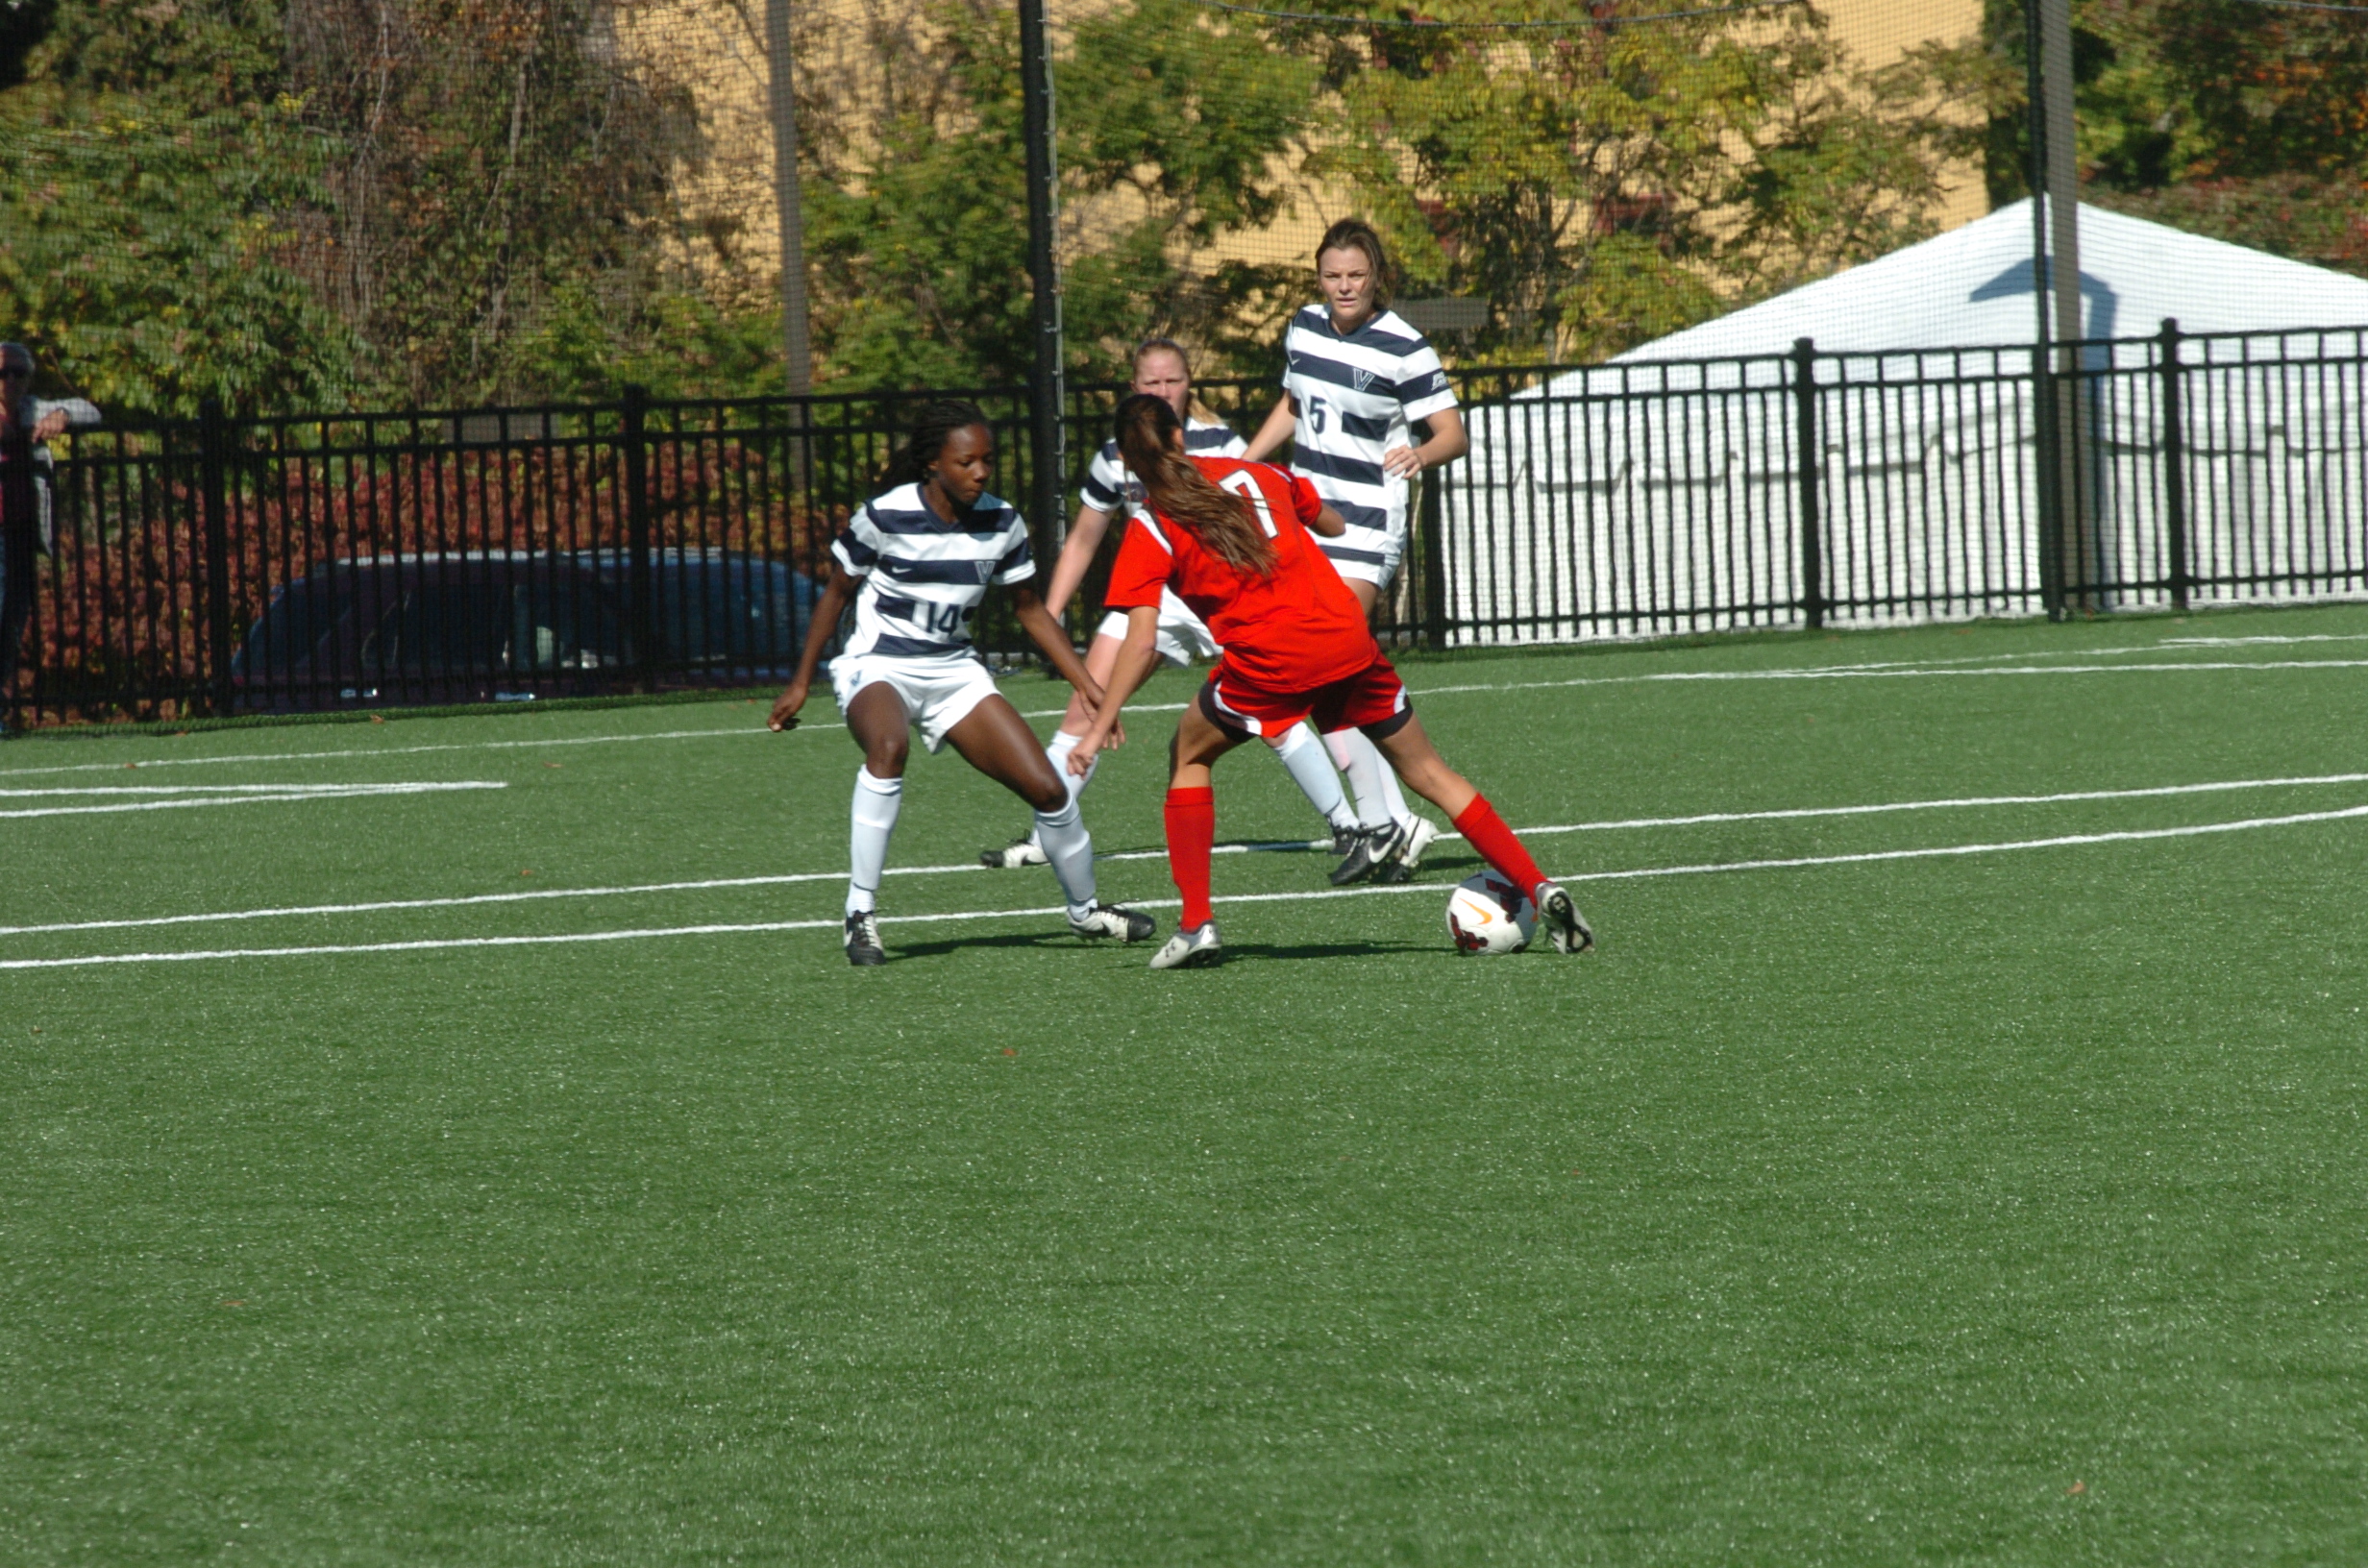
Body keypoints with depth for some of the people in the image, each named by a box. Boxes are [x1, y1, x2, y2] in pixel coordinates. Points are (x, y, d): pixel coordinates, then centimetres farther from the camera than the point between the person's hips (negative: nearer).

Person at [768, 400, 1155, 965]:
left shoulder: (1001, 523, -3)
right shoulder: (885, 516, -15)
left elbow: (1030, 610, 10)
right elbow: (837, 593, -1)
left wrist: (1091, 689, 6)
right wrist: (801, 682, 1)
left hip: (954, 672, 5)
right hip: (878, 669, -5)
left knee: (1047, 788, -4)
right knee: (889, 747, -39)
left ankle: (1086, 910, 25)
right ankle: (860, 914, -32)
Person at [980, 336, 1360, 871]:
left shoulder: (1219, 444, -6)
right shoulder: (1114, 458, 3)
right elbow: (1082, 540, 13)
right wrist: (1048, 615, 6)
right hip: (1150, 597, 3)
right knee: (1084, 711, -7)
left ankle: (1347, 826, -1)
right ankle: (1040, 840, 1)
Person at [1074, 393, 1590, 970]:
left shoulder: (1150, 532, 2)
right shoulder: (1253, 474, 14)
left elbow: (1141, 641, -7)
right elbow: (1333, 526, 28)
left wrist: (1100, 726, -5)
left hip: (1268, 663, -3)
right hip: (1348, 640, 3)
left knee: (1189, 753, 22)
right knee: (1427, 771, 14)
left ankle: (1196, 923, 13)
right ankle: (1541, 891, 7)